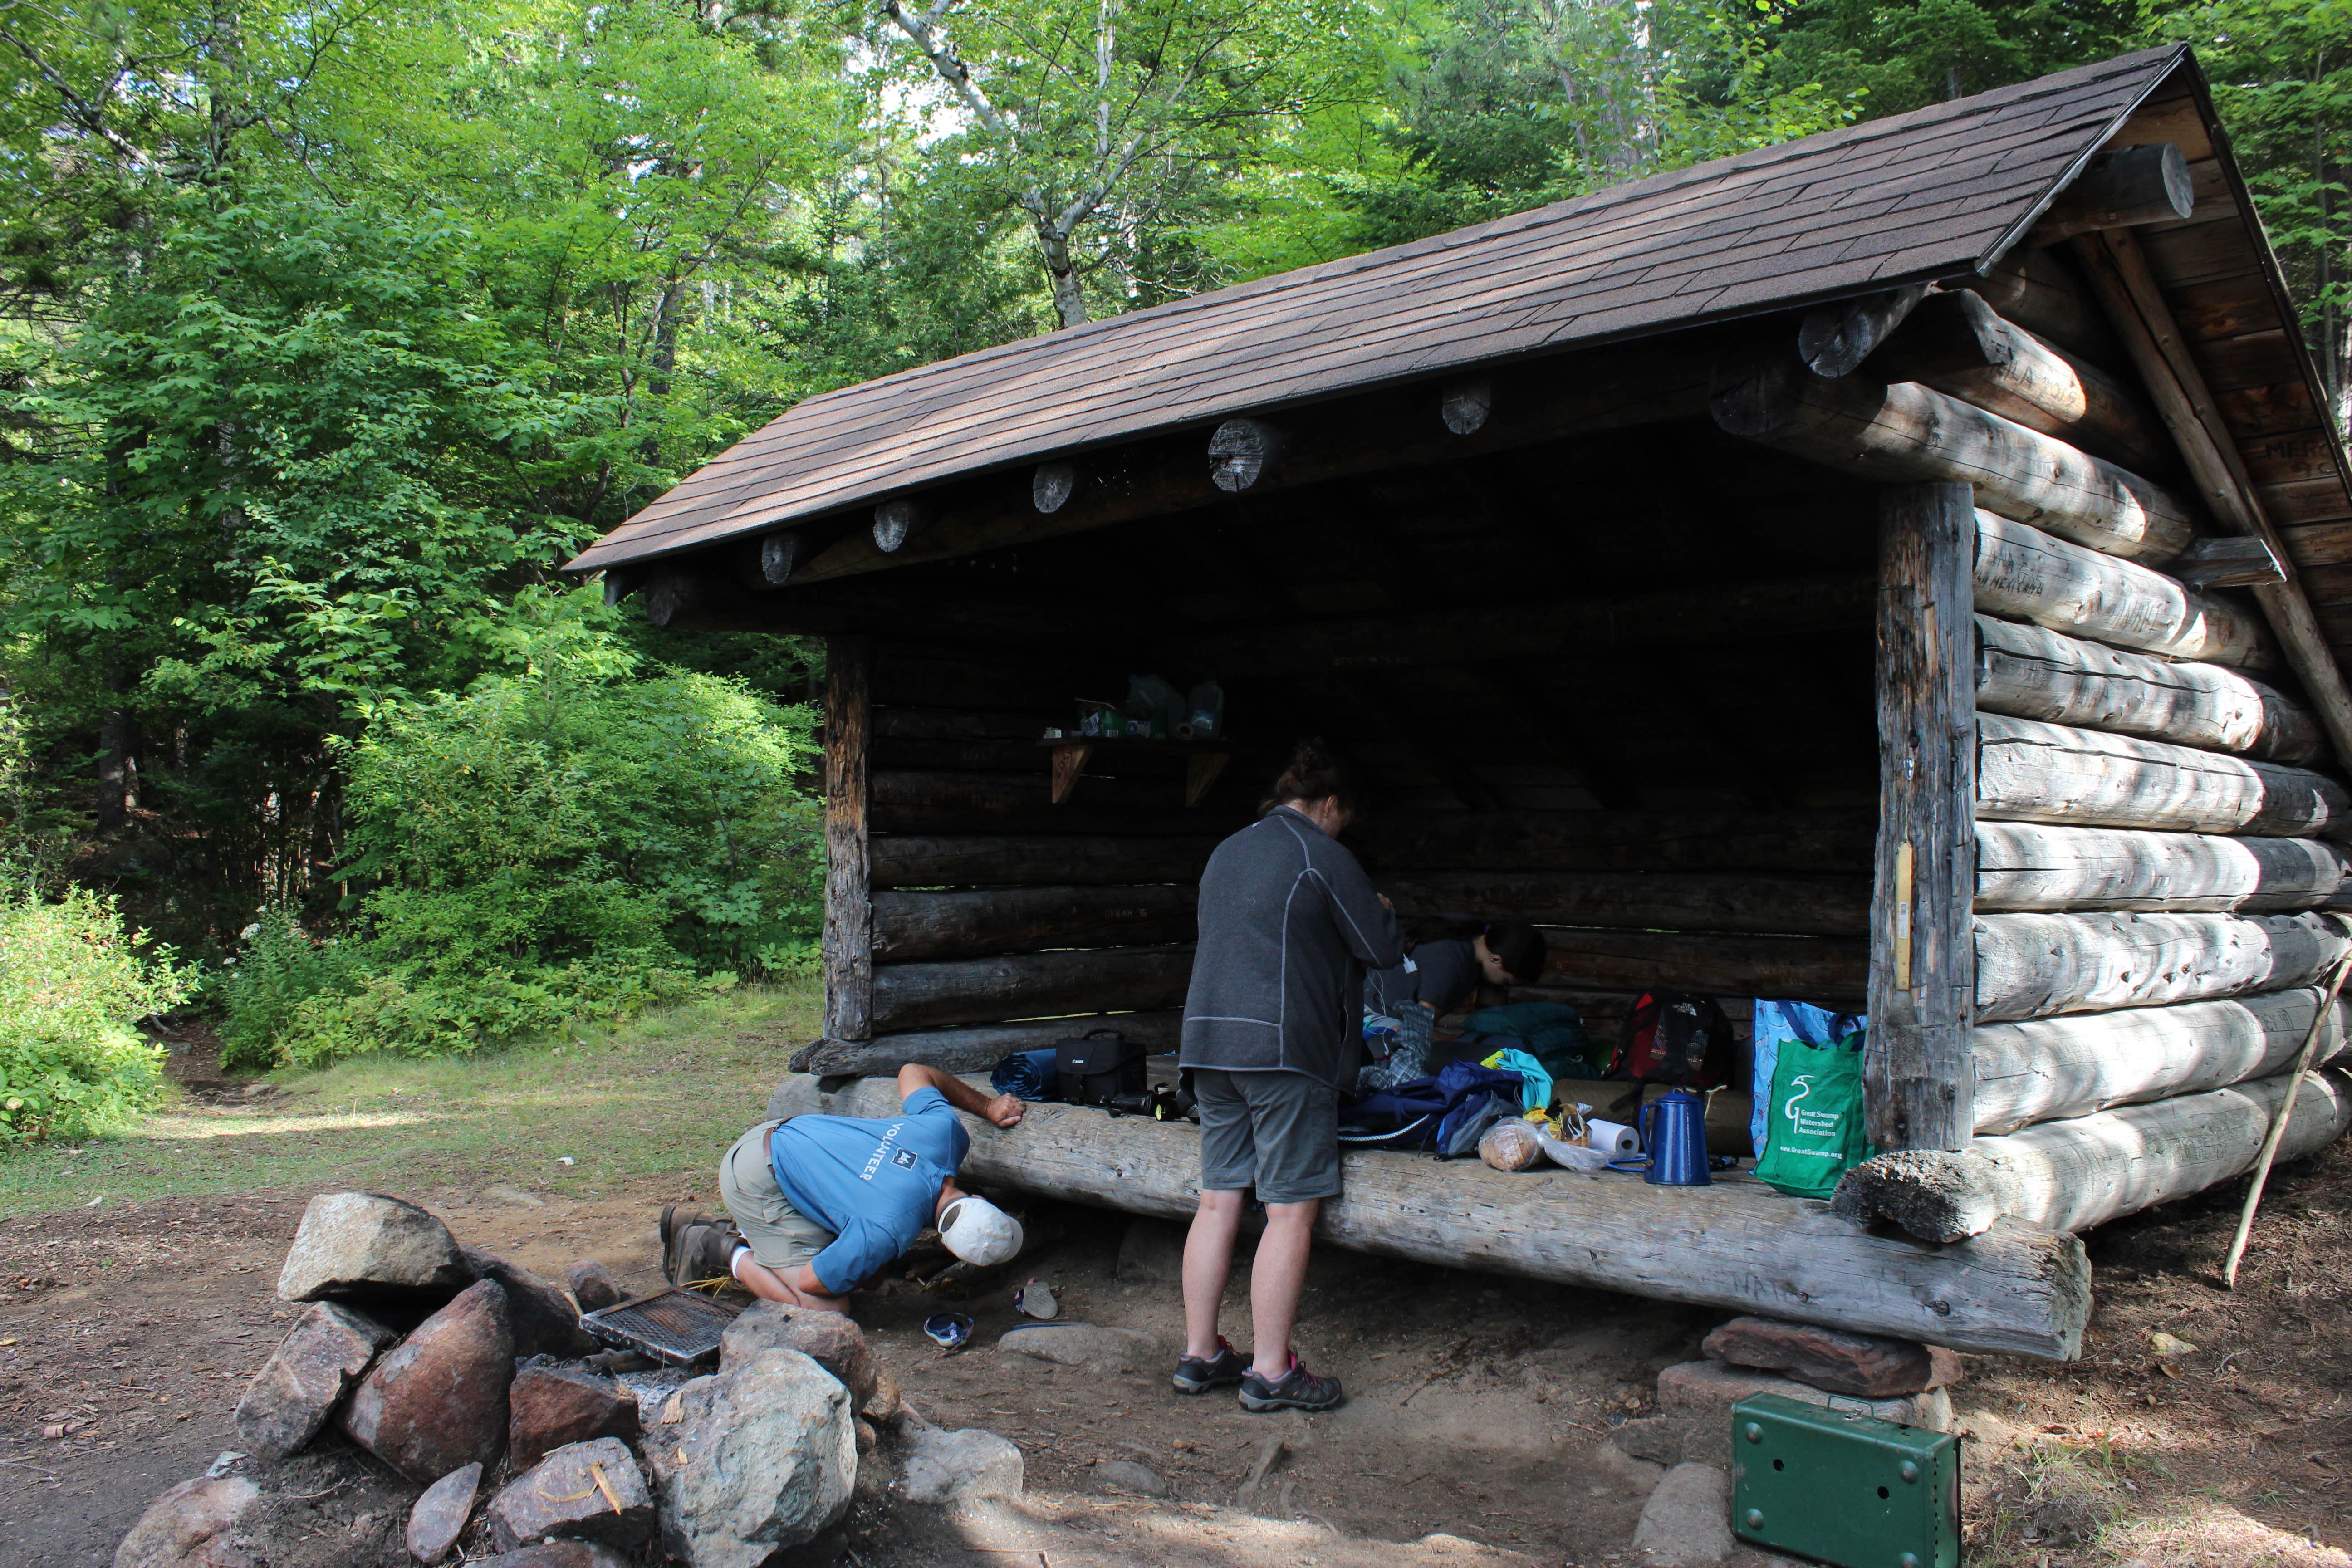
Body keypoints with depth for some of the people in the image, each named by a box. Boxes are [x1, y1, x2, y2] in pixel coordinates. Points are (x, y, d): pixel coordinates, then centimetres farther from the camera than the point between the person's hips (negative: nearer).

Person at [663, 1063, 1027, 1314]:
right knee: (828, 1312, -13)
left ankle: (728, 1231, 21)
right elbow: (812, 1282, -18)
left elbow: (913, 1073, 6)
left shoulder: (947, 1131, -16)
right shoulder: (887, 1231, -33)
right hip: (757, 1181, -8)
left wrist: (987, 1106, 12)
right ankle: (731, 1255, 3)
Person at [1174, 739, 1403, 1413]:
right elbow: (1385, 951, -4)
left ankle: (1199, 1354, 16)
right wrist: (1382, 912, 17)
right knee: (1291, 1211, -1)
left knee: (1218, 1200, 11)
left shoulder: (1227, 851, 17)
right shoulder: (1322, 854, -6)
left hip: (1209, 1041, 8)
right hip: (1283, 1049, -8)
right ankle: (1270, 1371, 3)